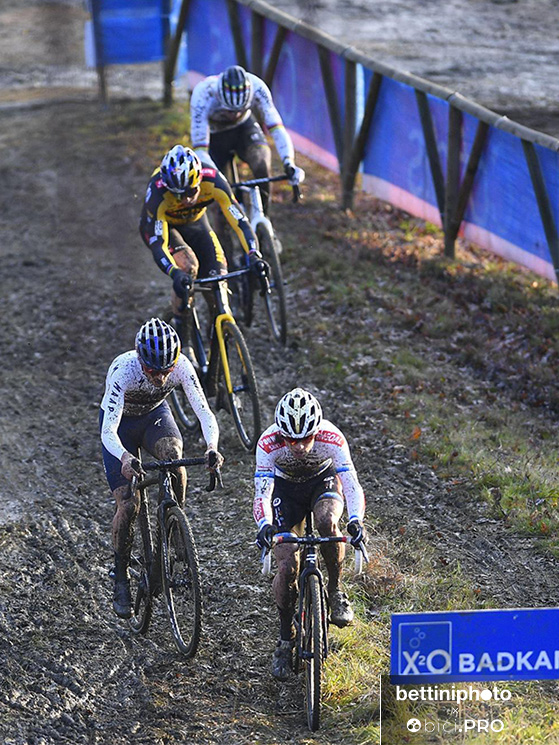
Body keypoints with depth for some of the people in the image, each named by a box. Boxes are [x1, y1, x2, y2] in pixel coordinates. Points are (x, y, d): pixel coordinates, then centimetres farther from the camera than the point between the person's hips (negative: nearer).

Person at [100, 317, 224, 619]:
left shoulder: (181, 367, -29)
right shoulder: (123, 370, -37)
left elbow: (205, 413, -32)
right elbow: (108, 431, -42)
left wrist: (212, 447, -52)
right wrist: (124, 457, -62)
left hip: (155, 415, 2)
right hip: (120, 422, -2)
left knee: (174, 457, -33)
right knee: (128, 504, -12)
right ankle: (121, 579, 7)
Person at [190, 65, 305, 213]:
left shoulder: (256, 87, -34)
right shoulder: (203, 95, -39)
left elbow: (275, 127, -34)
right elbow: (199, 148, -39)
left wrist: (289, 163, -48)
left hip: (244, 126, 1)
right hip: (215, 133, -1)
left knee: (262, 160, -29)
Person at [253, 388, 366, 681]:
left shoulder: (331, 438, -34)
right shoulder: (268, 443, -33)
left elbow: (351, 484, -36)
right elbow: (262, 493, -34)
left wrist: (355, 520, -54)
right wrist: (265, 525, -55)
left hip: (323, 481, 0)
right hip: (285, 487, 0)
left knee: (327, 521, -36)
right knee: (287, 566, -13)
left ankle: (335, 590, -12)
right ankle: (286, 639, 8)